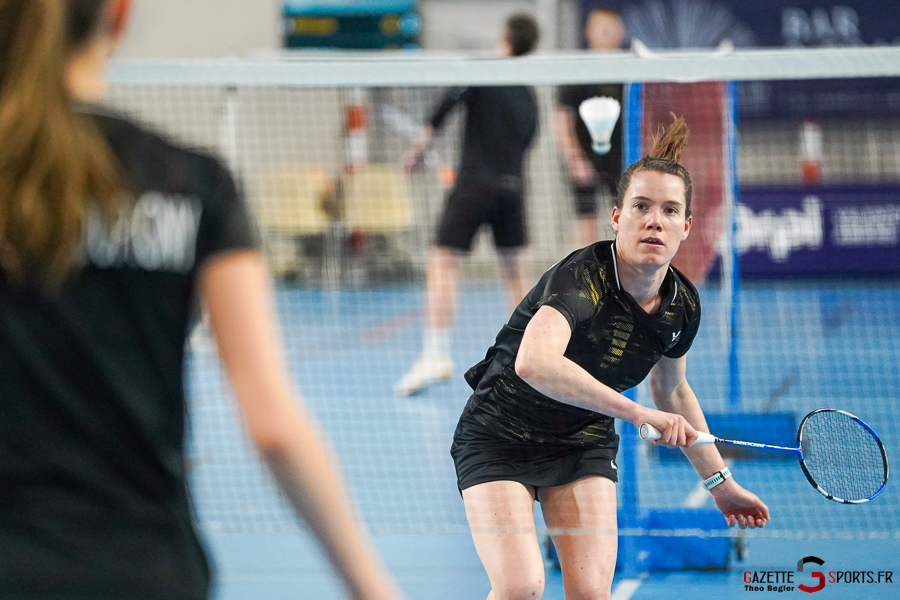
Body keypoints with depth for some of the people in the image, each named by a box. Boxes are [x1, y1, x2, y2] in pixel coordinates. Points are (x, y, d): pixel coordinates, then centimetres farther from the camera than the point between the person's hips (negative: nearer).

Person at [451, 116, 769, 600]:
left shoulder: (683, 306, -7)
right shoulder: (581, 277, -29)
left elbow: (672, 389, 14)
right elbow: (534, 362, -48)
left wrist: (719, 482, 17)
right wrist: (639, 413, -47)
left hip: (585, 444, 5)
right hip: (501, 437, -5)